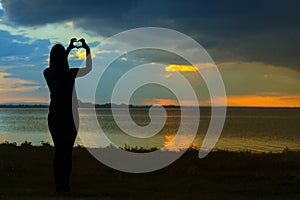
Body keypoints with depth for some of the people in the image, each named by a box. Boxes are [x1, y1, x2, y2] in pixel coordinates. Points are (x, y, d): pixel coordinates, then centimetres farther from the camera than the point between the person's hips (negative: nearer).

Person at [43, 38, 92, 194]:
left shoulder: (48, 73, -1)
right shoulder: (70, 74, -13)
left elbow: (58, 66, 23)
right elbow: (88, 68, 6)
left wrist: (69, 48, 30)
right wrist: (87, 50, 17)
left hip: (54, 116, 4)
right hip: (69, 117, -4)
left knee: (58, 150, 10)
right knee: (67, 151, 3)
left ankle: (58, 185, 10)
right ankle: (65, 185, 4)